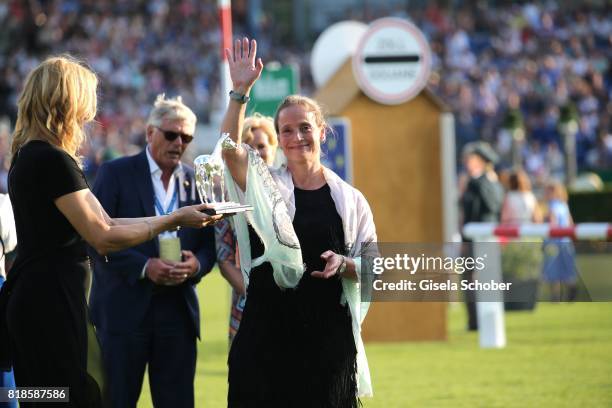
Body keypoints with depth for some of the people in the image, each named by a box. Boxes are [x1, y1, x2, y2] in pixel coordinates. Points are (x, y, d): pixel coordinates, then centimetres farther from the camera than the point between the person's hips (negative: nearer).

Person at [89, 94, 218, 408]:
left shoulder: (197, 181, 11)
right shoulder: (116, 173, -1)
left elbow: (210, 243, 13)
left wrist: (197, 264, -9)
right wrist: (143, 266, -18)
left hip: (178, 309, 4)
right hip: (125, 308, -4)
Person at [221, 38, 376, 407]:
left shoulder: (349, 199, 7)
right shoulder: (266, 187, 5)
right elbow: (230, 149, -13)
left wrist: (343, 265, -13)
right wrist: (240, 92, -22)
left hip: (327, 331, 1)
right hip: (269, 325, 0)